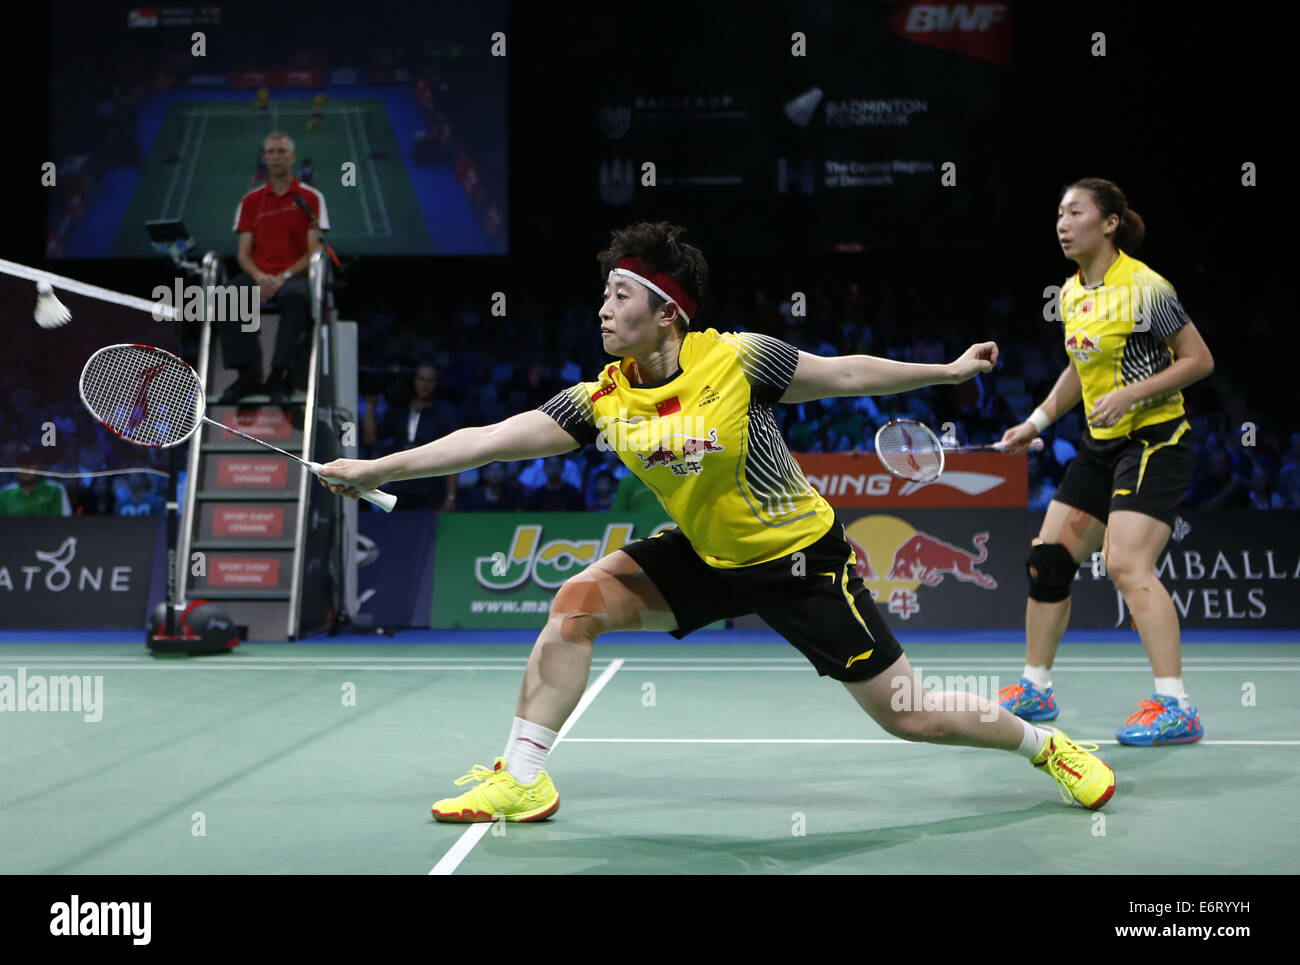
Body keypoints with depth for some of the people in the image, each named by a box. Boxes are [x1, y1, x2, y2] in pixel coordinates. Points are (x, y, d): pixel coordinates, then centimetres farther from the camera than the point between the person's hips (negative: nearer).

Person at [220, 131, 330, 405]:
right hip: (259, 275, 3)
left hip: (294, 275, -3)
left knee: (296, 296, -39)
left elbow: (314, 252, -1)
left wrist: (284, 277, -16)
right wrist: (259, 276, -12)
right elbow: (244, 252, 10)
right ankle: (247, 374, -27)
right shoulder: (251, 201, 16)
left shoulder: (310, 197, 7)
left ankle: (280, 376, -35)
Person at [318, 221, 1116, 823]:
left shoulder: (738, 359, -21)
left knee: (908, 716, -3)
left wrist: (947, 371, 3)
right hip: (704, 558, 4)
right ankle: (523, 778, -1)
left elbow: (844, 374, -6)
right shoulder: (601, 401, -10)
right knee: (579, 601, -12)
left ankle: (1044, 744, 24)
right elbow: (492, 439, -12)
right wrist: (379, 468, -17)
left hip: (801, 557, -4)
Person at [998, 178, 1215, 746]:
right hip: (1100, 445, 8)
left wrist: (1131, 393, -22)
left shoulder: (1143, 287, -15)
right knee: (1047, 558, 6)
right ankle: (1034, 689, 21)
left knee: (1126, 565, -21)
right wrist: (1037, 421, 16)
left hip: (1155, 441, -8)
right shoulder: (1071, 293, 9)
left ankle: (1176, 709, -19)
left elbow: (1199, 359, -13)